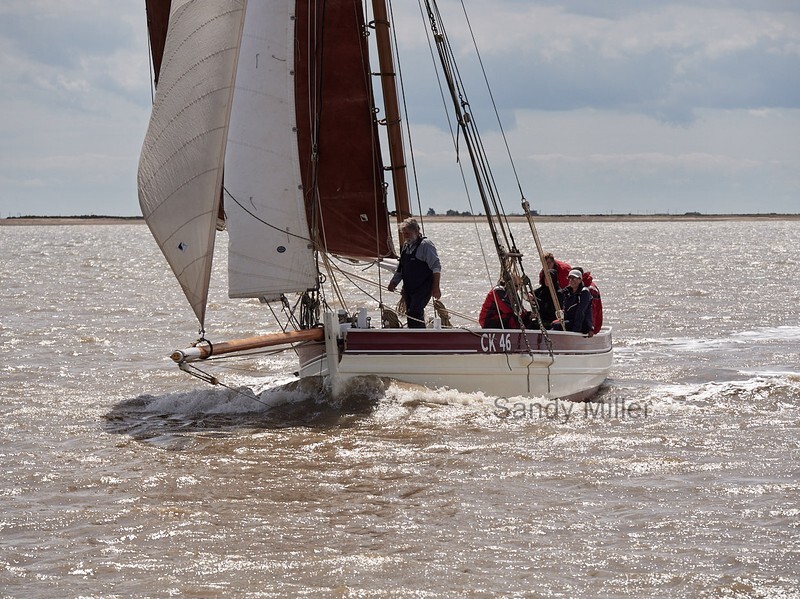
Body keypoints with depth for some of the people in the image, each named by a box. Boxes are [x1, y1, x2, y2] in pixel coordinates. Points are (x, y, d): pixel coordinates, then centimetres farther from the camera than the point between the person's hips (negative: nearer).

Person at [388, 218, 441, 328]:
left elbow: (436, 267, -14)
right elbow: (401, 268, 25)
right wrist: (394, 282, 10)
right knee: (410, 314, 8)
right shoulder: (406, 246, 15)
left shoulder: (425, 245, -9)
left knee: (414, 312, -21)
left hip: (422, 288, -8)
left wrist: (436, 287, -20)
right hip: (409, 289, 8)